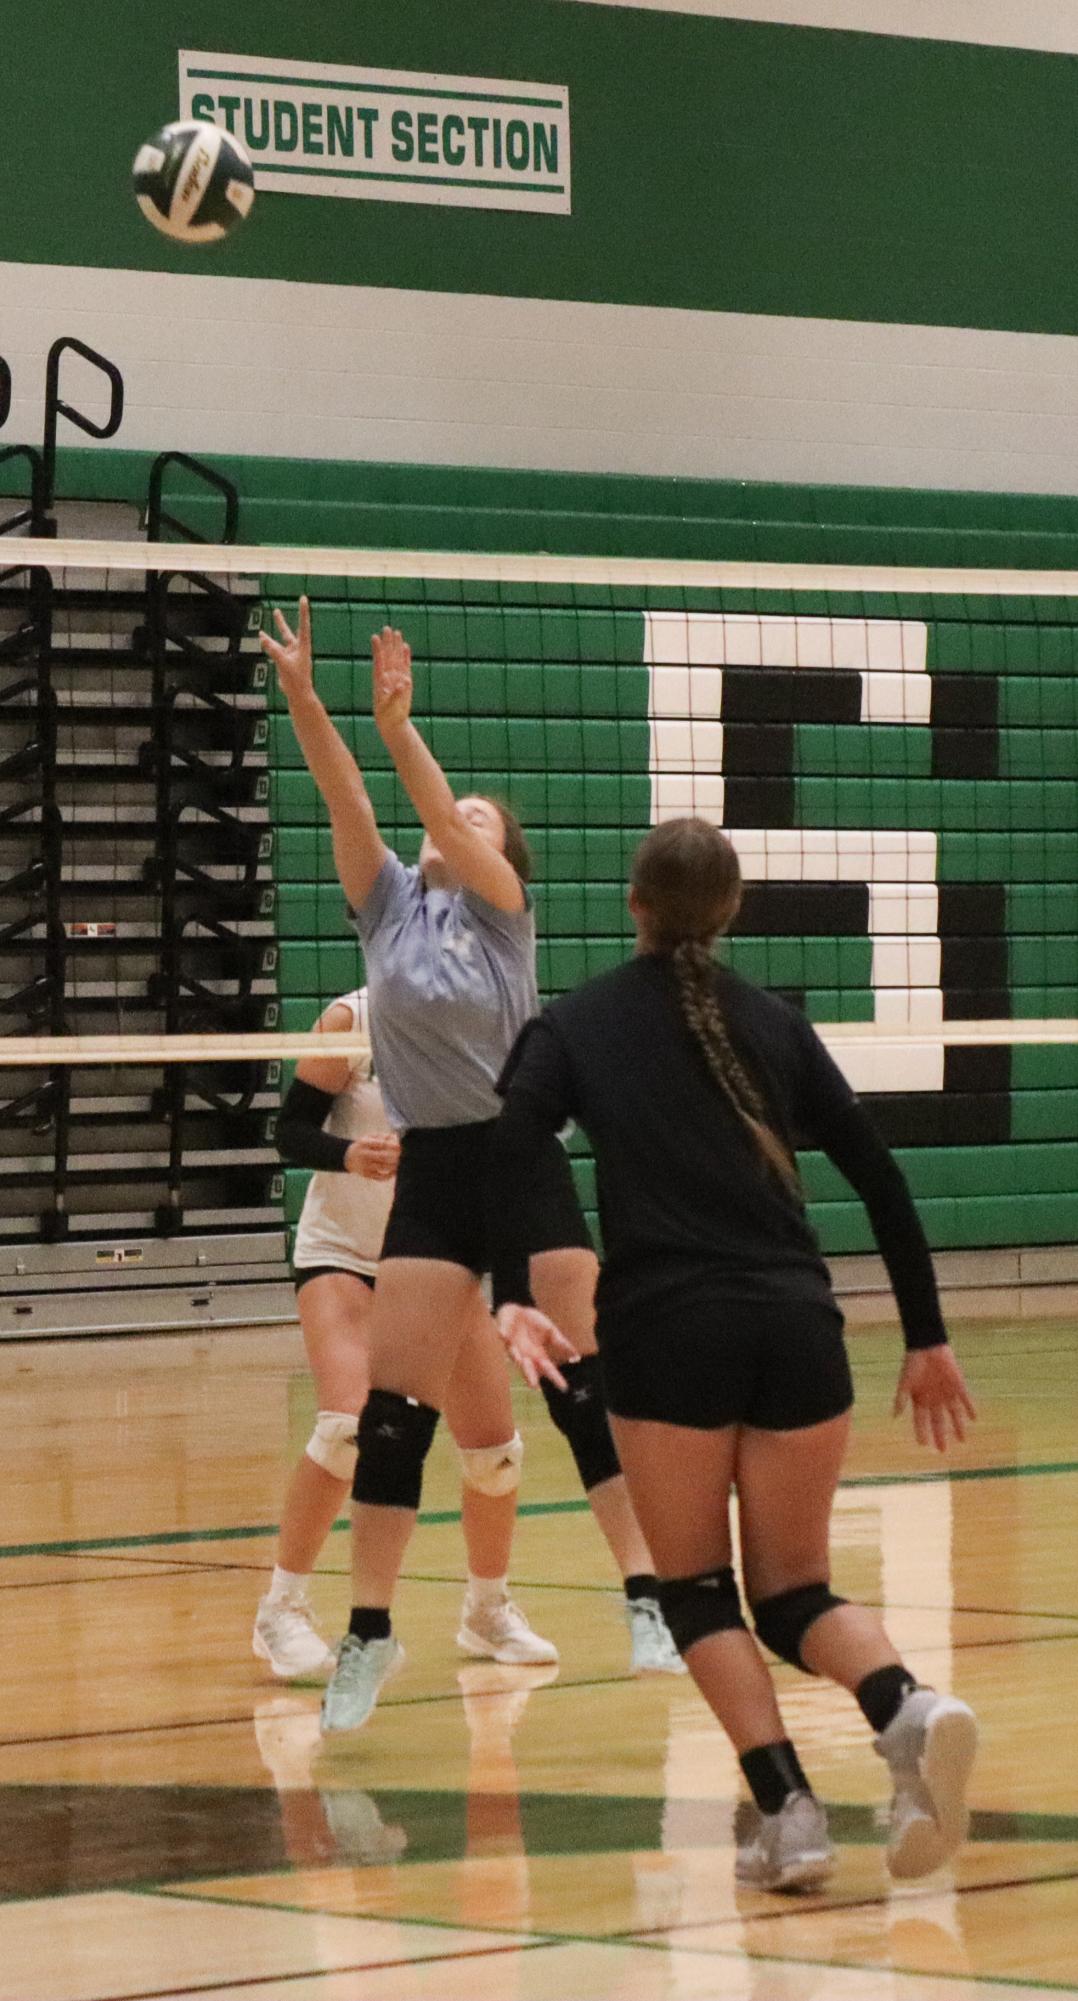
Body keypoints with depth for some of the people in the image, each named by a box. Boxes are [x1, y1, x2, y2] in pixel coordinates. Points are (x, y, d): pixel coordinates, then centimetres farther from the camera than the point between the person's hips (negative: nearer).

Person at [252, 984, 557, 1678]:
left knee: (495, 1446, 0)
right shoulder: (352, 1020, -13)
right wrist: (349, 1154, -32)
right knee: (349, 1423, -24)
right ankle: (282, 1611, -10)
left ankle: (489, 1612, 25)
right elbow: (293, 1129, -12)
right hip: (342, 1253, -4)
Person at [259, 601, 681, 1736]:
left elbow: (448, 822, -17)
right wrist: (303, 701, -22)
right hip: (428, 1173, 2)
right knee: (394, 1400, -2)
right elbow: (347, 802, -8)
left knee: (582, 1382, -6)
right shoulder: (388, 902, 7)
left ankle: (646, 1595, -1)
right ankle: (369, 1631, 4)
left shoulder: (505, 906, 1)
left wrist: (396, 723, -29)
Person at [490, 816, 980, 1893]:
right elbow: (879, 1177, 11)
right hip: (796, 1322, 3)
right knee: (796, 1595, 11)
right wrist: (926, 1336, 15)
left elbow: (505, 1157, -8)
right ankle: (910, 1710, -20)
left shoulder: (574, 1025, 9)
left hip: (665, 1330, -3)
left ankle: (785, 1807, -10)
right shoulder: (772, 1022, 15)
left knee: (698, 1593, 10)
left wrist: (512, 1297, -12)